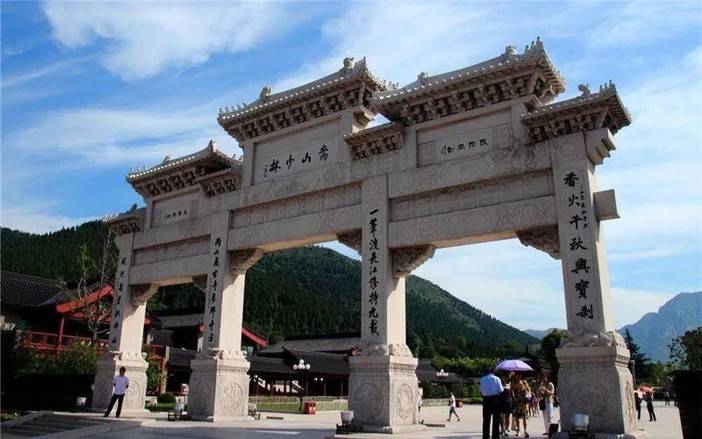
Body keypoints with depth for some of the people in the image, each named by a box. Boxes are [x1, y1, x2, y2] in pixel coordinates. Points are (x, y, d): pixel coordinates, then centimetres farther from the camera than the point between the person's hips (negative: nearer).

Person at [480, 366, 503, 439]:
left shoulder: (482, 379, 4)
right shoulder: (497, 379, -6)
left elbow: (481, 391, 5)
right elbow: (501, 391, -7)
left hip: (486, 399, 3)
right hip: (495, 399, -3)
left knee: (486, 420, 9)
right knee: (496, 420, 7)